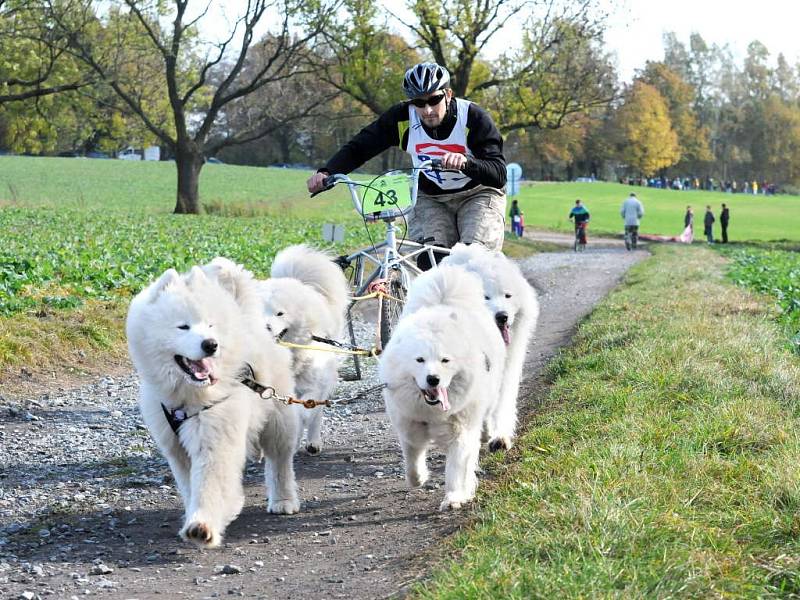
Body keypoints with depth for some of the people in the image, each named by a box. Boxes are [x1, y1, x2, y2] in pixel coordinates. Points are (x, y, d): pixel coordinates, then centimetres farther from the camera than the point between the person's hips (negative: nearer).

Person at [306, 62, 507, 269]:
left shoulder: (473, 117, -24)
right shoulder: (402, 118, -17)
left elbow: (499, 174, -31)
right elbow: (357, 148, -14)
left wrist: (466, 162, -52)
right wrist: (326, 173, -32)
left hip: (477, 195, -2)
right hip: (431, 198, 2)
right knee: (429, 261, -22)